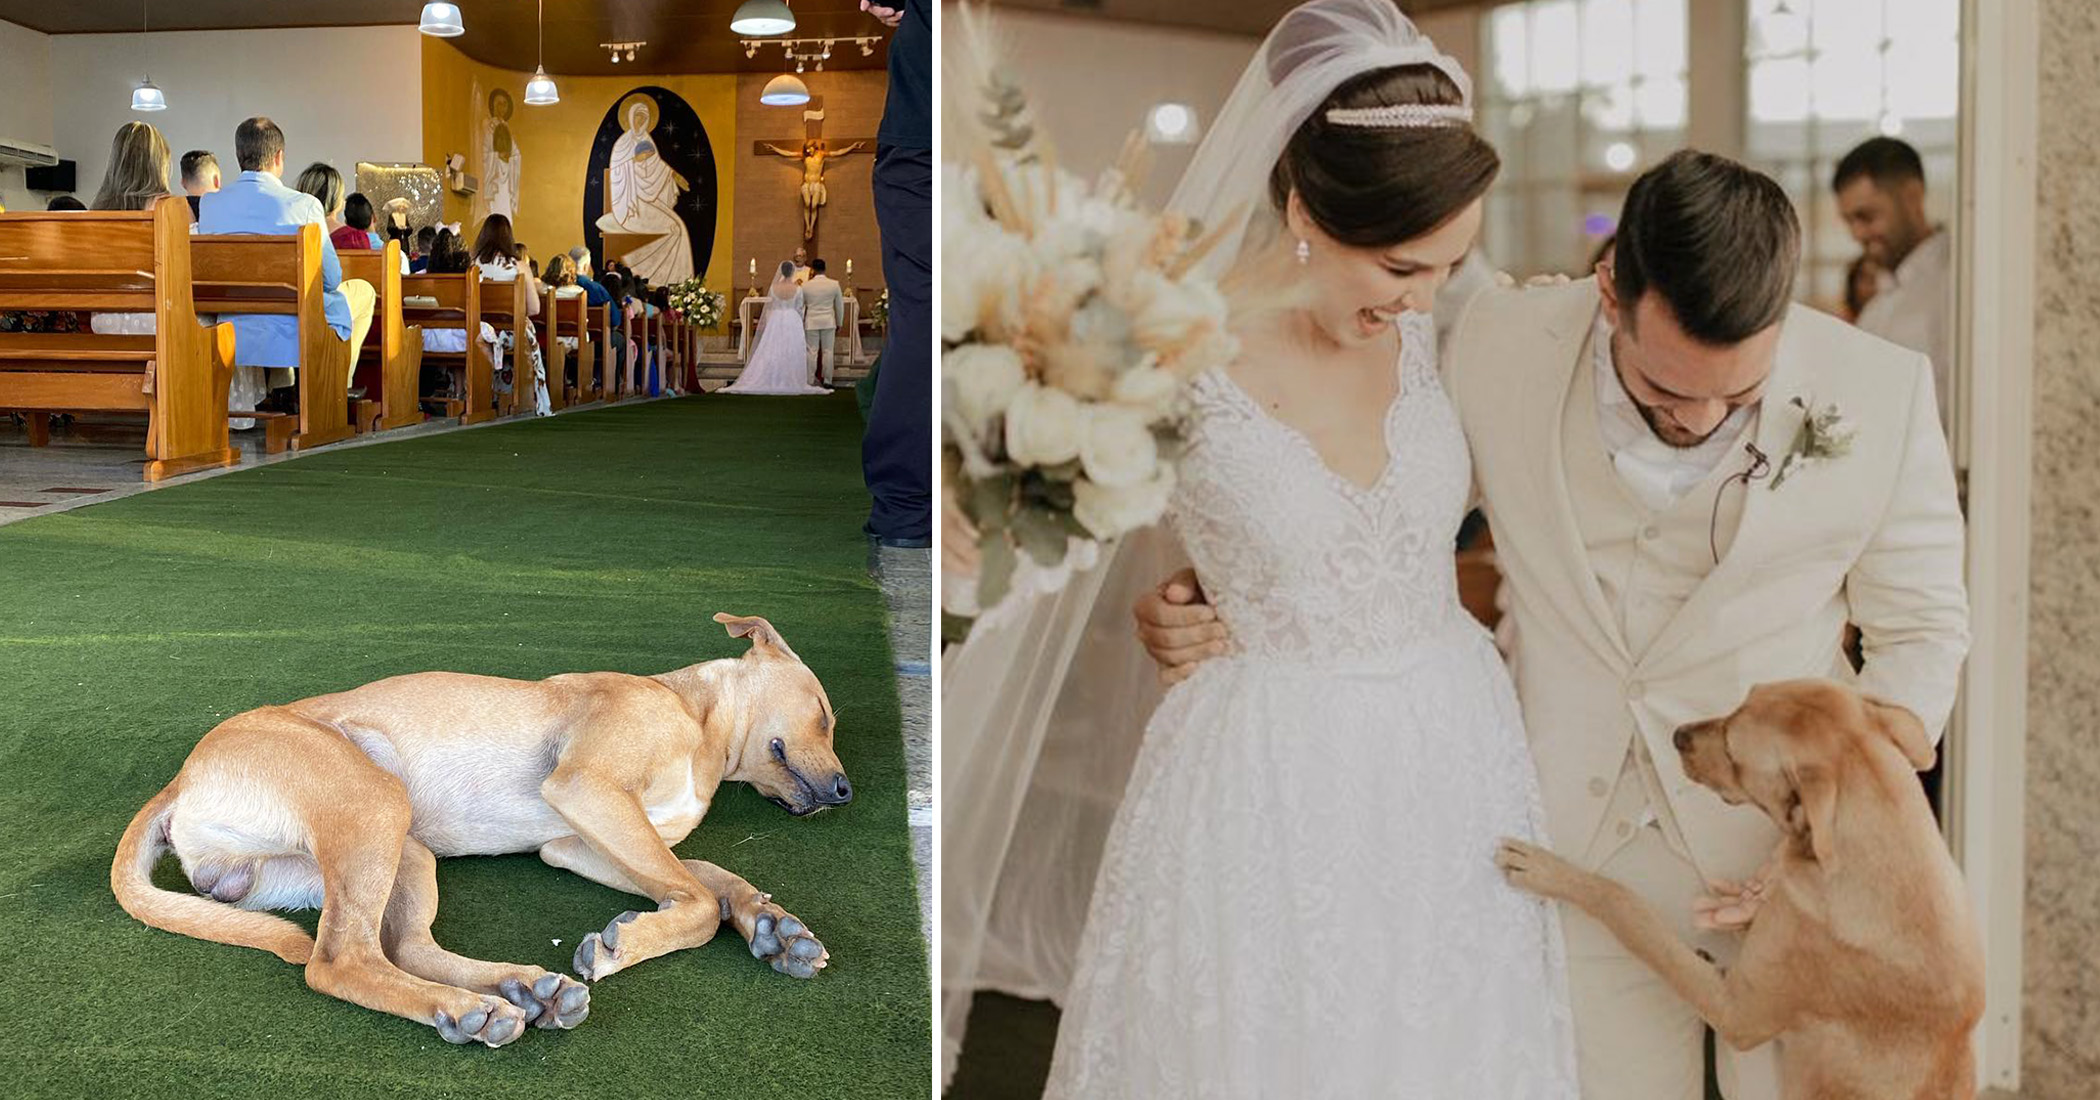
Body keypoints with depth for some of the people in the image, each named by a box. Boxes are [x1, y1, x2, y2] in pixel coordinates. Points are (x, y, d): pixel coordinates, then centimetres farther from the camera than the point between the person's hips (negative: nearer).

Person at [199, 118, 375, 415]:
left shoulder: (210, 204, -2)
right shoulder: (304, 205, -15)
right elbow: (331, 278, -8)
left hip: (231, 334, 5)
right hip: (291, 337, -5)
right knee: (363, 290, 25)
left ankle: (281, 391, 40)